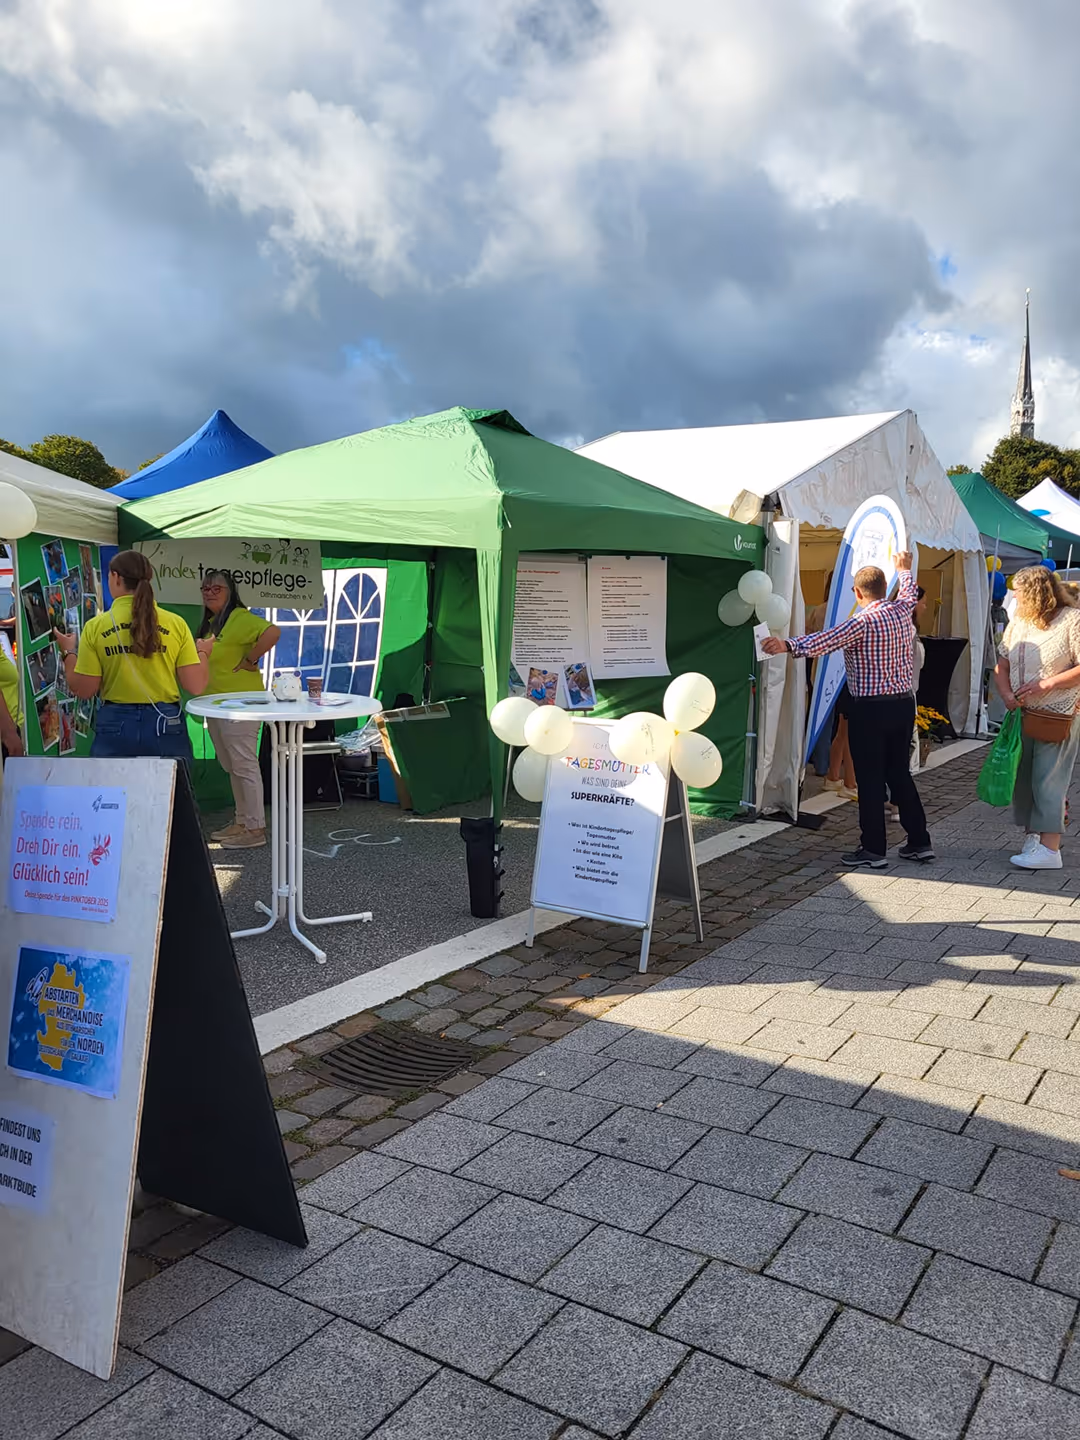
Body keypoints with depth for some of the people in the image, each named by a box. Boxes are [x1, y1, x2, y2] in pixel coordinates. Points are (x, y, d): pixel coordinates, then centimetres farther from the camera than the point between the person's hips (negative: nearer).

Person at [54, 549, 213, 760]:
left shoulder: (95, 626, -3)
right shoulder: (175, 624, -3)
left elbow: (83, 690, -1)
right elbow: (196, 686, -5)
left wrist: (69, 652, 16)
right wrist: (203, 652, 14)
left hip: (115, 724, 0)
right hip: (166, 725, 0)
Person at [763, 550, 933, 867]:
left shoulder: (863, 621, -15)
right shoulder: (901, 610, 7)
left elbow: (824, 642, -28)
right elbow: (909, 592, 31)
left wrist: (787, 645, -33)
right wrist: (904, 569, 49)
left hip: (870, 709, -7)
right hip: (903, 703, 7)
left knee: (870, 779, -1)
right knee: (900, 773, 16)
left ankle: (873, 849, 4)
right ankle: (919, 841, 21)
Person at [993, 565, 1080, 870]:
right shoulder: (1018, 622, 8)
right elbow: (1002, 665, 9)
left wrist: (1047, 684, -20)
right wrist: (1006, 694, -8)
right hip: (1022, 714, 6)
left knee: (1048, 781, -8)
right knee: (1021, 778, 10)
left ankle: (1050, 848, -4)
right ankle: (1032, 837, 23)